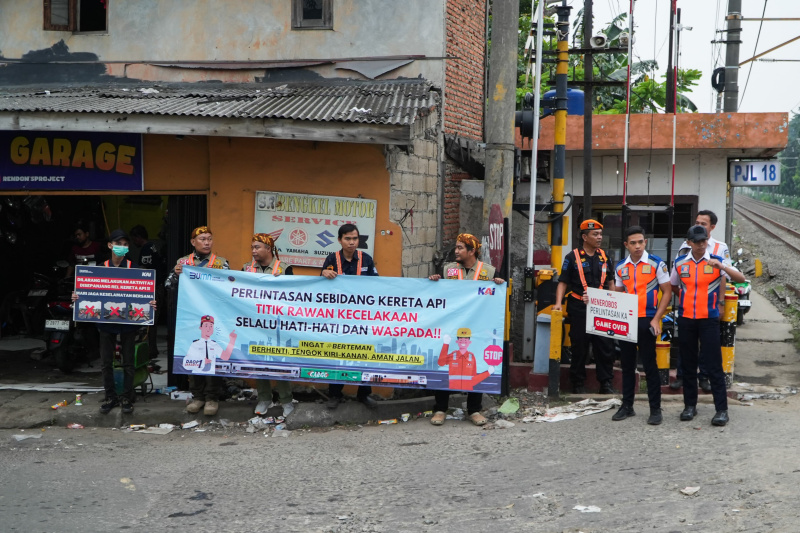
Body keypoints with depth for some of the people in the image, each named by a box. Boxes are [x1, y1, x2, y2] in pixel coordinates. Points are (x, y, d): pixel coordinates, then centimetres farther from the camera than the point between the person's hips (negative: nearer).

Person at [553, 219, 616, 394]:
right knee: (579, 348, 3)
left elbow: (610, 282, 20)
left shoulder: (604, 257, 12)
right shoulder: (573, 257, -1)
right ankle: (578, 384, 13)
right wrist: (558, 303, -13)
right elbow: (563, 282, -1)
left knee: (605, 346, 2)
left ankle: (606, 383, 11)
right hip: (579, 309, -3)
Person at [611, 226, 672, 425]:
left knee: (649, 365, -2)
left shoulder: (656, 264, -5)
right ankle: (627, 405, 21)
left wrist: (656, 319, -11)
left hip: (646, 321, -5)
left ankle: (655, 409, 6)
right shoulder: (620, 267, 8)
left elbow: (667, 292, -4)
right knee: (627, 364, 11)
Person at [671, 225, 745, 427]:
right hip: (685, 319, 3)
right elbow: (673, 286, 20)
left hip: (709, 319, -3)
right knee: (688, 364, 10)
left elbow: (740, 278, -15)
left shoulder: (716, 262, -4)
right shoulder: (680, 263, 4)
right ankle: (690, 405, 21)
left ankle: (722, 409, -1)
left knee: (714, 364, -5)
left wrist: (721, 266, -28)